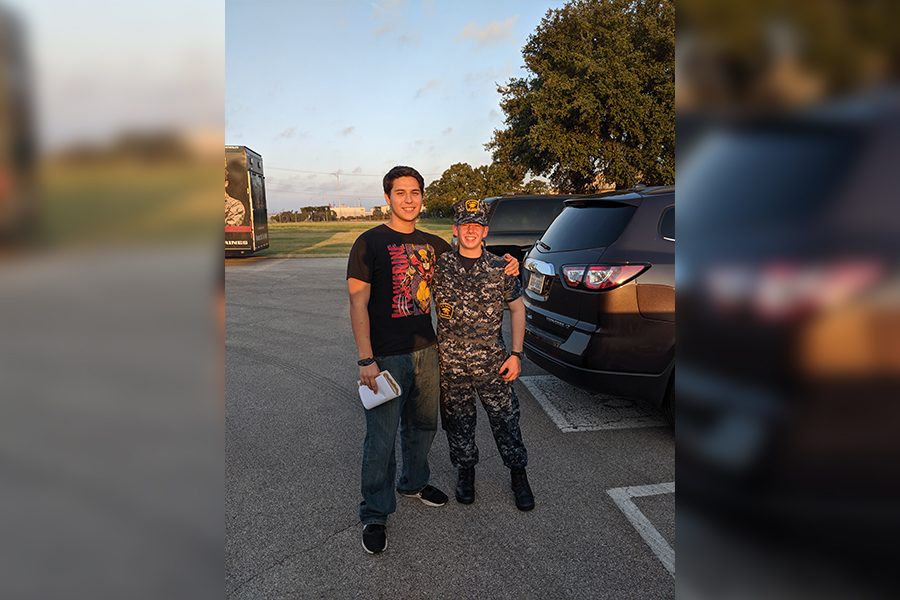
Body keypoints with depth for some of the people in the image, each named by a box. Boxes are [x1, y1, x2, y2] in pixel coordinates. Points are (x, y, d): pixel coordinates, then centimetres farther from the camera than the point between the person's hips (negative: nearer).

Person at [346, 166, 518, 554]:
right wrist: (366, 360, -18)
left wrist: (505, 267, 5)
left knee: (423, 425, 19)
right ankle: (374, 515, 19)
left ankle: (414, 482, 44)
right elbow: (358, 304, -12)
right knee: (382, 437, 1)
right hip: (387, 356, -6)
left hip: (426, 350, 6)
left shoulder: (433, 244, 8)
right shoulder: (370, 243, -8)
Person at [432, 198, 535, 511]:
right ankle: (465, 471, 36)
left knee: (506, 421, 7)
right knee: (459, 423, 13)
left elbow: (517, 308, 7)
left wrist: (516, 354, 1)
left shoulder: (500, 268, -1)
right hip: (451, 366, 0)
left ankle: (518, 476, 28)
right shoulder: (440, 267, -2)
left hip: (493, 364, 0)